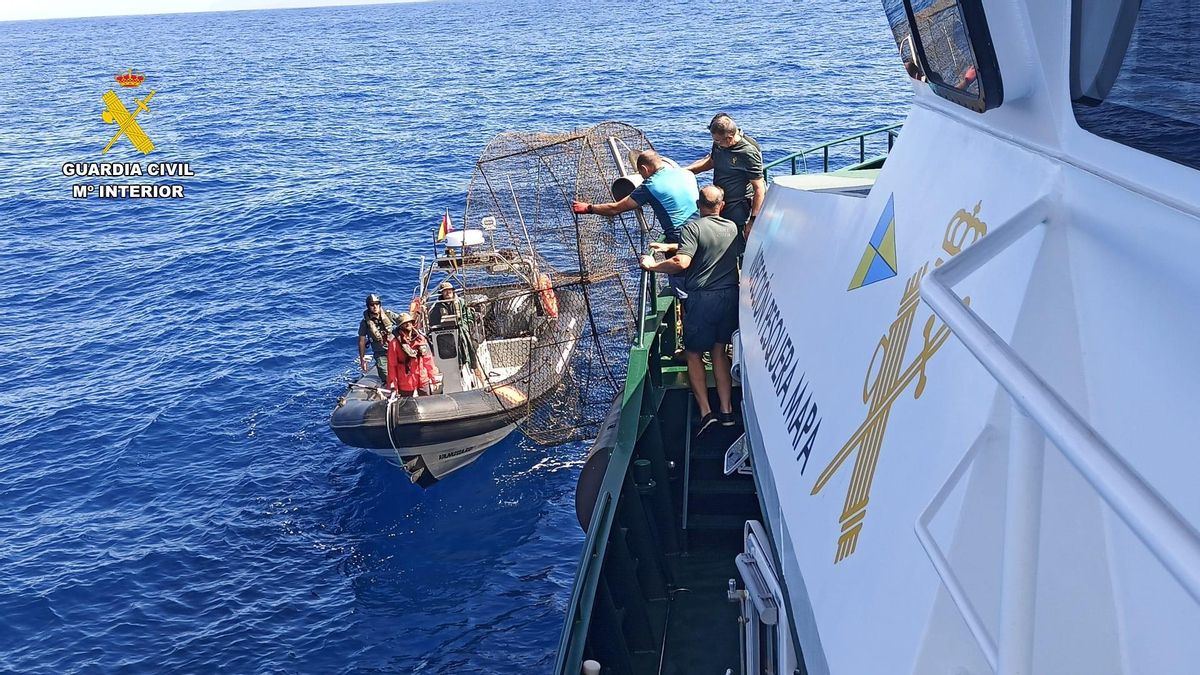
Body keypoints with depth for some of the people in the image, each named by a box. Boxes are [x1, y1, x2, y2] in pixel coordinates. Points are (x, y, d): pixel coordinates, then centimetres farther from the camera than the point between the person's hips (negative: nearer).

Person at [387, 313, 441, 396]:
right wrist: (393, 385, -8)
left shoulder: (420, 338, 4)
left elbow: (428, 359, 9)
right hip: (405, 384, -3)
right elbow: (392, 365, -7)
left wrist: (433, 378, 9)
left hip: (423, 380, 4)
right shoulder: (395, 343, -8)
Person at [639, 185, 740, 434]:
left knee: (693, 354, 9)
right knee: (719, 351, 15)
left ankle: (705, 411, 1)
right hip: (730, 296, 5)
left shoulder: (693, 227, -11)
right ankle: (726, 410, 13)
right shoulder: (732, 227, 9)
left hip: (702, 299, -5)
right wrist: (669, 247, 24)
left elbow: (682, 262, -24)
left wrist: (652, 265, -10)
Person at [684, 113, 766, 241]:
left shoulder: (749, 153, -22)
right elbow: (710, 161, 24)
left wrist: (753, 220, -22)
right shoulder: (719, 144, 1)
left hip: (738, 208, -8)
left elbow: (759, 189, -20)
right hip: (718, 204, 8)